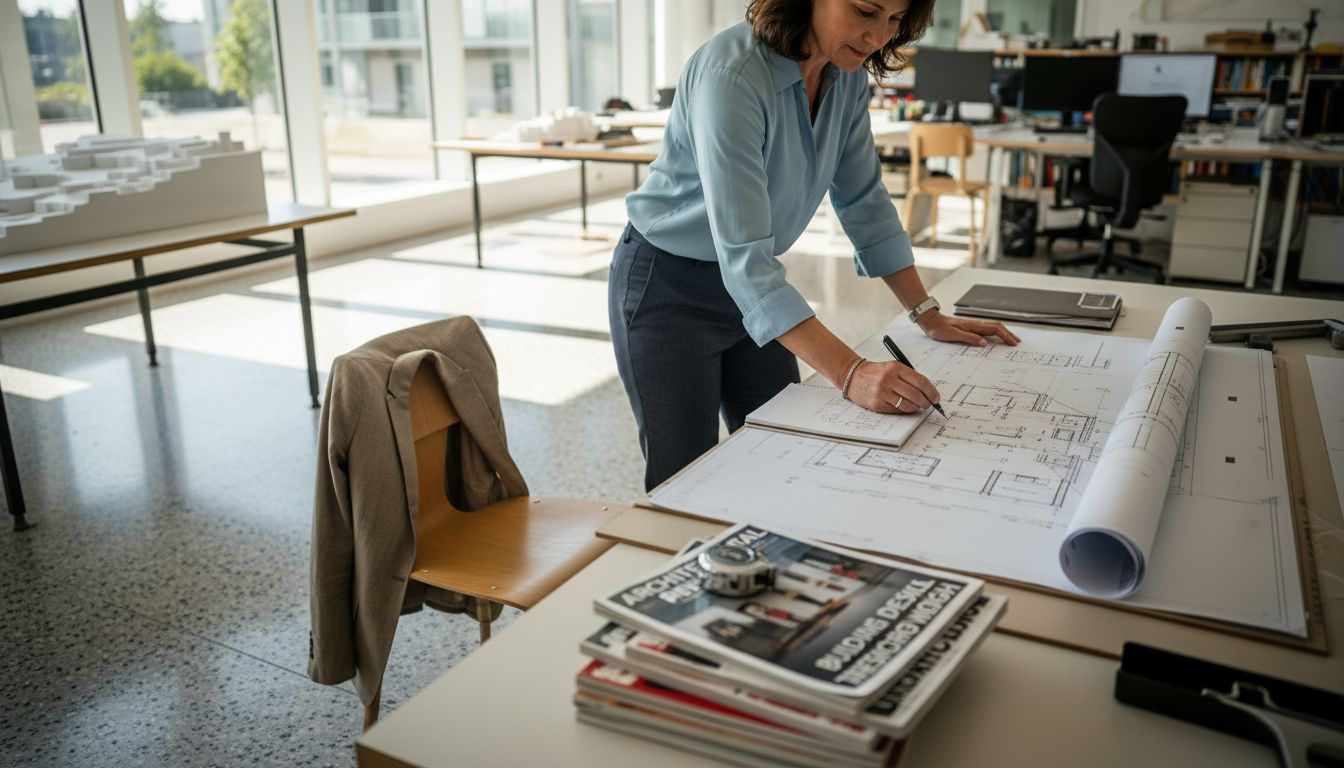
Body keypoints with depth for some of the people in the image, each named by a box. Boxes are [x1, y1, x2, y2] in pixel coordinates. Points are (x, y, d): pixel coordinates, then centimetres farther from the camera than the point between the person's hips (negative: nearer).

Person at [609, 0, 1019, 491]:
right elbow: (742, 255, -35)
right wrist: (850, 373, -42)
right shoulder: (733, 75, -30)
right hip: (667, 286, -7)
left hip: (754, 283, 7)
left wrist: (928, 315, 1)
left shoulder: (846, 74, -6)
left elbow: (863, 199, 4)